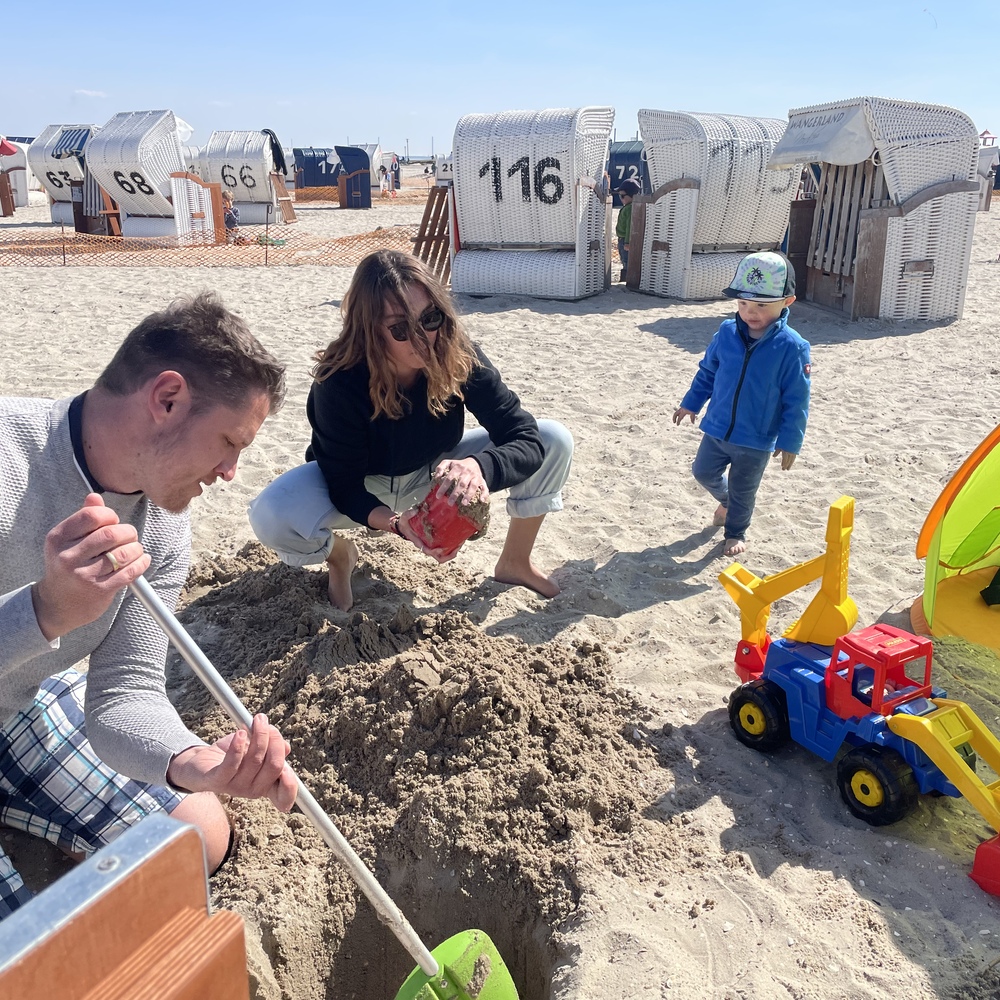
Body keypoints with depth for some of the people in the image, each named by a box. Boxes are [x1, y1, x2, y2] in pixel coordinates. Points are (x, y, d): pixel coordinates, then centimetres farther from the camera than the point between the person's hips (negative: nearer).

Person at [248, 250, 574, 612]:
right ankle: (339, 554, 4)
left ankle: (514, 563, 6)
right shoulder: (340, 384, -32)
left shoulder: (459, 357, -26)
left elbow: (528, 441, -28)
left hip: (434, 473, 3)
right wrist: (396, 523, -46)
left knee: (554, 441, -16)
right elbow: (345, 487, -26)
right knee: (271, 517, -34)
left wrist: (478, 466, -50)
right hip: (363, 485, -2)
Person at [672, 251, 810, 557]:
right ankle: (727, 501, 50)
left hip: (756, 441, -4)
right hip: (717, 428, 4)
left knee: (743, 491, 13)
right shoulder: (727, 333, -8)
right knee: (704, 472, 19)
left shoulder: (792, 347, -19)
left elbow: (796, 401, -14)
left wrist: (790, 441, -13)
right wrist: (691, 403, 12)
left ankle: (736, 531, 40)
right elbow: (707, 371, 8)